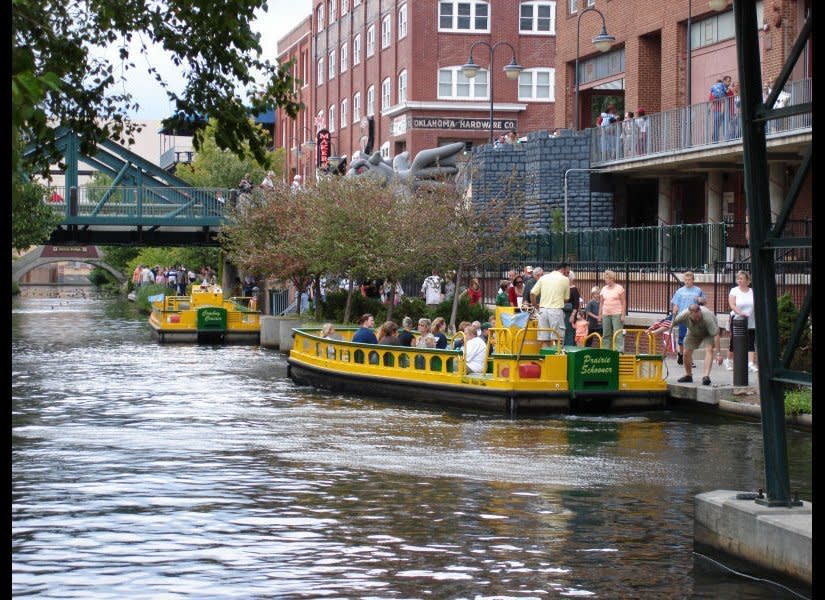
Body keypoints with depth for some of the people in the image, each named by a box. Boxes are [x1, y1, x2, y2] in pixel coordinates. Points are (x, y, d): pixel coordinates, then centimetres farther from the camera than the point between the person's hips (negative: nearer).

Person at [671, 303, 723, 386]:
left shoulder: (707, 317, -43)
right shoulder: (684, 315, -34)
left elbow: (715, 335, -39)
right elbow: (671, 325, -20)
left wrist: (718, 353, -39)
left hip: (708, 333, -4)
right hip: (694, 332, 4)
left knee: (709, 349, -25)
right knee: (687, 352, 0)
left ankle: (706, 376, -32)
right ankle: (688, 375, 22)